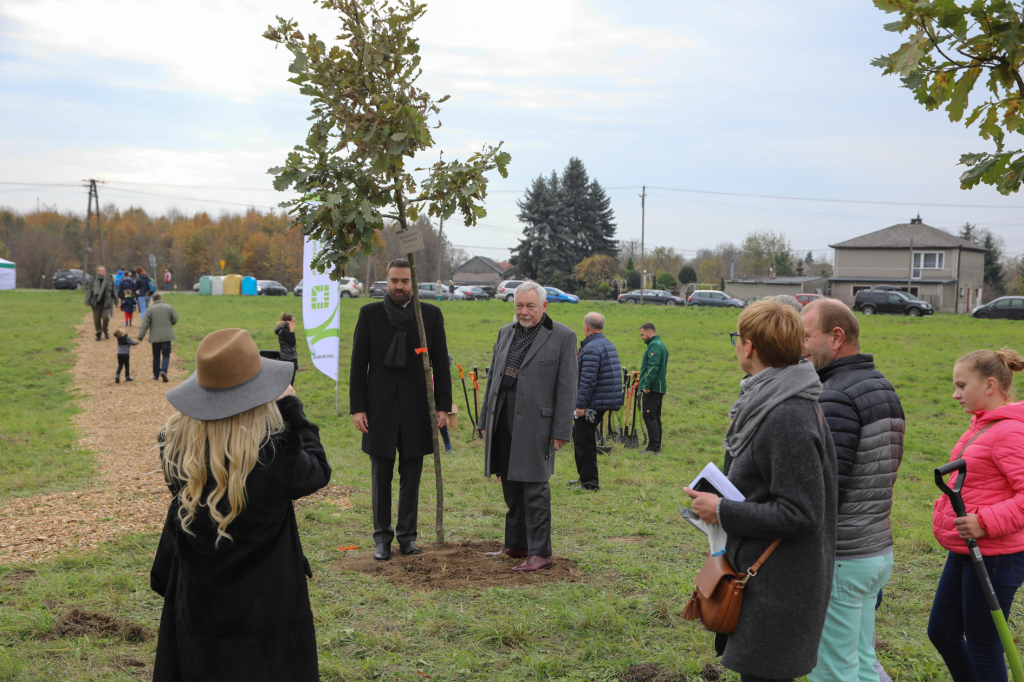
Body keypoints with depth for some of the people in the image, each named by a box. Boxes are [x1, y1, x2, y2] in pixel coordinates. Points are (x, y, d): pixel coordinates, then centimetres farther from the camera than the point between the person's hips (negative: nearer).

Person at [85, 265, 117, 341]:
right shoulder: (92, 281, 3)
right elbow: (89, 291, 3)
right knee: (96, 319, 3)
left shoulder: (109, 280, 5)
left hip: (106, 303, -1)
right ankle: (98, 333, 18)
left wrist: (116, 301, 14)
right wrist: (87, 302, -3)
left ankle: (105, 331, 12)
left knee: (106, 317, -14)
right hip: (96, 303, 1)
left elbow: (113, 291, 12)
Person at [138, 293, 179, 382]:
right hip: (166, 337, 0)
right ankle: (163, 371, -21)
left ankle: (156, 375, 19)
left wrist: (141, 336, -5)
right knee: (166, 355, 2)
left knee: (156, 356, 12)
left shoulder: (150, 309, -3)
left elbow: (145, 324, -6)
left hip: (155, 337, 0)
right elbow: (175, 319, 4)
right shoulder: (168, 307, -1)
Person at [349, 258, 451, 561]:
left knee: (411, 476, 6)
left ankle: (407, 535, 17)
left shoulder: (431, 314, 4)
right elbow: (358, 364, 2)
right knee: (381, 476, 5)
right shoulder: (370, 313, 2)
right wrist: (357, 408, -4)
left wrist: (443, 405, -1)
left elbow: (441, 363, 5)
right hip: (380, 407, 0)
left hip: (416, 408, 0)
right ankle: (382, 537, 16)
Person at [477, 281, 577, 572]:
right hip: (503, 420, 6)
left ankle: (540, 553, -1)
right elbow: (493, 379, 18)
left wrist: (560, 431, -11)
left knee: (534, 488, -6)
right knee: (511, 488, 12)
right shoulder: (505, 333, 14)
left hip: (535, 422, -6)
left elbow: (566, 388, -6)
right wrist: (485, 421, 15)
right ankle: (515, 546, 23)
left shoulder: (563, 337, -3)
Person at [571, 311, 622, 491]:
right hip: (605, 402, 10)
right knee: (579, 436, 20)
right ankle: (584, 476, 28)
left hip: (592, 403, -10)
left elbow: (588, 380, -24)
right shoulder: (609, 345, 15)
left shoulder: (591, 348, -17)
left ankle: (590, 482, -3)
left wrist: (580, 404, -21)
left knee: (584, 442, -5)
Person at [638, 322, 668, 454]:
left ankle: (653, 447, -12)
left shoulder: (654, 345, -12)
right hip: (659, 388, 10)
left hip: (652, 388, -10)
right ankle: (656, 447, 14)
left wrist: (647, 385, -23)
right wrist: (643, 382, 24)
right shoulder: (661, 345, 21)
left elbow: (653, 366, -22)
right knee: (655, 417, 12)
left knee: (649, 417, -10)